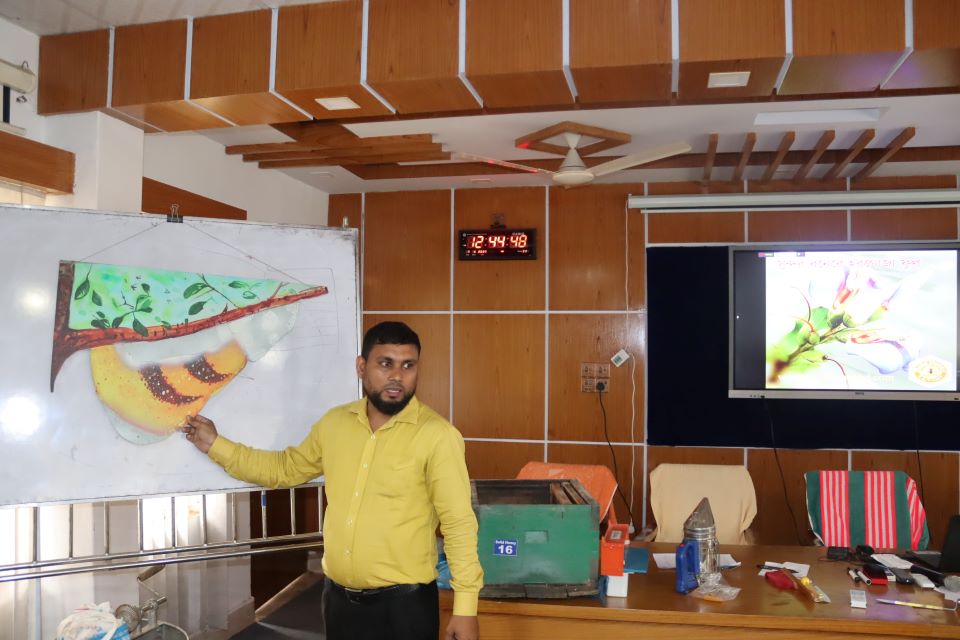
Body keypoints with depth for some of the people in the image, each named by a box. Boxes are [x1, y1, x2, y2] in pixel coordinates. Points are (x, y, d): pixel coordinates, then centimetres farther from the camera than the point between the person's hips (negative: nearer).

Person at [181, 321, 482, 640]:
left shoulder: (437, 435, -15)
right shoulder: (334, 423, 2)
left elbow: (459, 523, -13)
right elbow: (286, 468, 17)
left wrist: (465, 607, -15)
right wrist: (215, 444, 16)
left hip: (404, 602, -5)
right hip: (338, 598, 5)